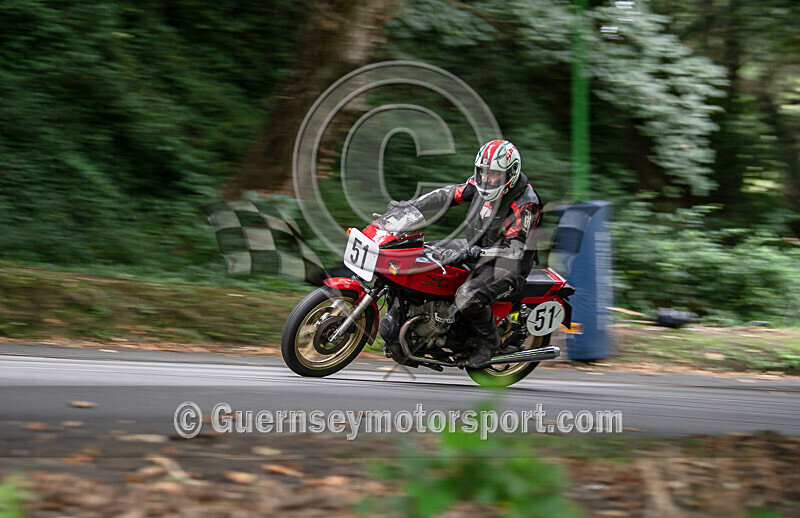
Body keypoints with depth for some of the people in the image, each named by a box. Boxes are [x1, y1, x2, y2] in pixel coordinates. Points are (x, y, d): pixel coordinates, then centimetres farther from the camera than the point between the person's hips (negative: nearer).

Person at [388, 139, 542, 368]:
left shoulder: (524, 205, -23)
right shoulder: (482, 183, -2)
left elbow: (514, 250, -28)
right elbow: (451, 194, 1)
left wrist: (479, 252, -40)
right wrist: (410, 205, -9)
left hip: (508, 266, -9)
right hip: (478, 255, 9)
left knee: (467, 297, -34)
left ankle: (489, 340, -7)